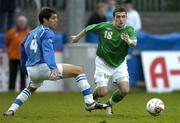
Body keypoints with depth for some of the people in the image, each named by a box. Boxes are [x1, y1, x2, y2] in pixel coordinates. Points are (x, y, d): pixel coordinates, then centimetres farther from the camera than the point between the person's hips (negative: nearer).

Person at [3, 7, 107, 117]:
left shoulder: (32, 33, 21)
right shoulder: (47, 33, -5)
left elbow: (24, 47, 31)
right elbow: (47, 50, -22)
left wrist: (24, 67, 44)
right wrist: (53, 67, -37)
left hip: (31, 70, 8)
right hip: (43, 67, -8)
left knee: (31, 88, 41)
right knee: (78, 70, -3)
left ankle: (11, 110, 26)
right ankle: (89, 102, -12)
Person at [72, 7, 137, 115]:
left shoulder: (129, 30, -16)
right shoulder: (105, 27, -18)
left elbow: (134, 43, -35)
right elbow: (89, 29, 0)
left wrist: (129, 41, -59)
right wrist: (77, 37, 16)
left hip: (120, 63, 2)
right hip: (103, 63, -2)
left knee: (125, 90, -12)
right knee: (103, 92, -12)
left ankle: (110, 104, 20)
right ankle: (94, 95, 27)